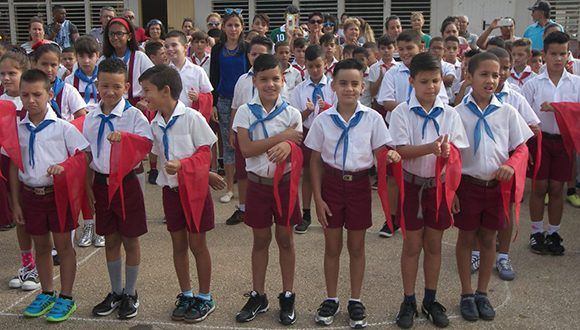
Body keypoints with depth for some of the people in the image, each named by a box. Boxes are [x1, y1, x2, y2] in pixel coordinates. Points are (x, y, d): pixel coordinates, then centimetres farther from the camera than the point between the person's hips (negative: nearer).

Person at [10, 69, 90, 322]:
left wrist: (64, 166, -26)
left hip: (58, 192, -4)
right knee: (41, 246, 16)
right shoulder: (18, 130, 2)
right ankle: (46, 294, 32)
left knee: (63, 245, 5)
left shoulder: (62, 127, -9)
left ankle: (66, 298, 17)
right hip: (31, 194, 4)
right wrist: (15, 203, 7)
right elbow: (14, 167, 8)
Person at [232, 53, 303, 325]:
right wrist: (282, 136, -19)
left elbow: (298, 151, -6)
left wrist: (288, 147, -30)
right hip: (258, 183, 0)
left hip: (285, 182, 0)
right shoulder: (246, 112, -5)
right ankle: (258, 296, 25)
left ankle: (287, 296, 22)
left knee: (285, 238, 9)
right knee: (260, 239, 11)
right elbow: (246, 149, -16)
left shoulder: (292, 113, -3)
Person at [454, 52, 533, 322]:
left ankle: (482, 293, 29)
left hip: (497, 185, 2)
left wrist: (511, 165, -17)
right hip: (468, 184, -2)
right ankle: (467, 294, 25)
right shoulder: (458, 113, -6)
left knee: (488, 239, 13)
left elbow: (521, 148, 3)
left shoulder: (507, 112, -2)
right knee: (466, 238, 10)